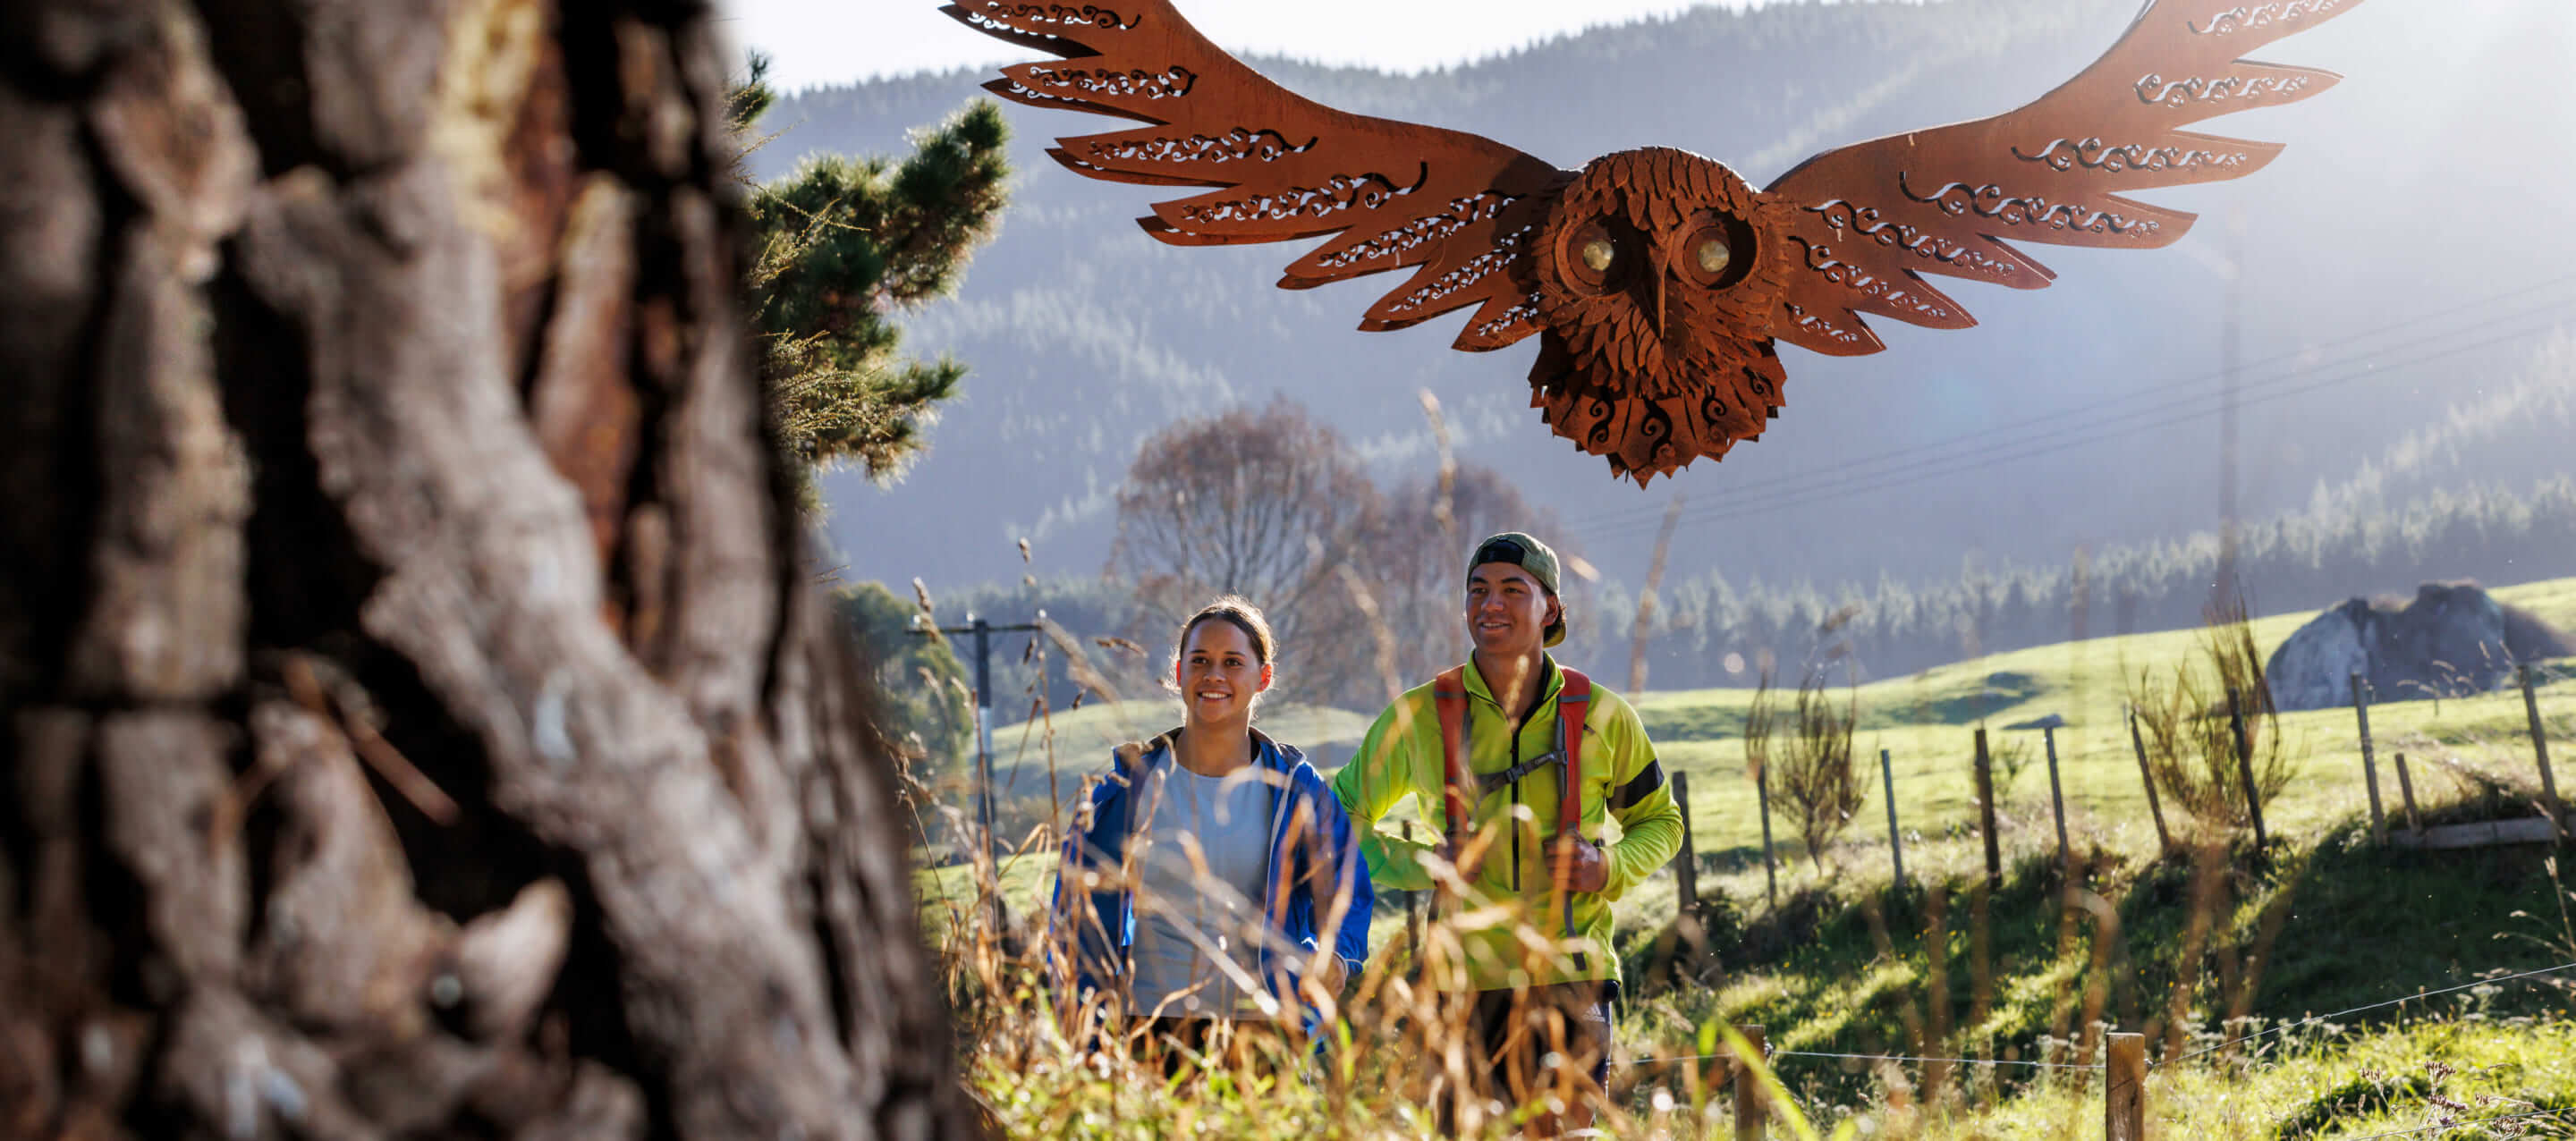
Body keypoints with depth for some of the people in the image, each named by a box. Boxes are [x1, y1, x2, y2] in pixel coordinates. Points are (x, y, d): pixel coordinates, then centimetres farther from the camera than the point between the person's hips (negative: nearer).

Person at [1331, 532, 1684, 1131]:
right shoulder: (1419, 716, 0)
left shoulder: (1601, 716, 2)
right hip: (1466, 985, 0)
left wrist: (1611, 868, -4)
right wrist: (1419, 863, -6)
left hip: (1572, 979, 0)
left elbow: (1659, 822, 17)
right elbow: (1341, 817, 11)